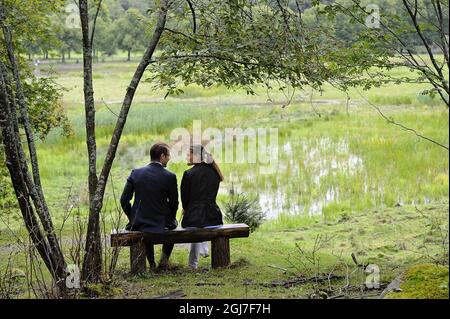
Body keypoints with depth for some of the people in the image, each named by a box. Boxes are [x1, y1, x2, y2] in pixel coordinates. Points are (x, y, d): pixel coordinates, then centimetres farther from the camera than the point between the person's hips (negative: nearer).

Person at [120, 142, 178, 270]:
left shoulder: (135, 173, -5)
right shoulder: (170, 177, -12)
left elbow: (124, 200, -2)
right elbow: (174, 203, 0)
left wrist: (133, 218, 12)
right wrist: (170, 219, 19)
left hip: (139, 224, 2)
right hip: (162, 225, -2)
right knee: (173, 224, 34)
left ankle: (151, 263, 37)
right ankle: (164, 259, 29)